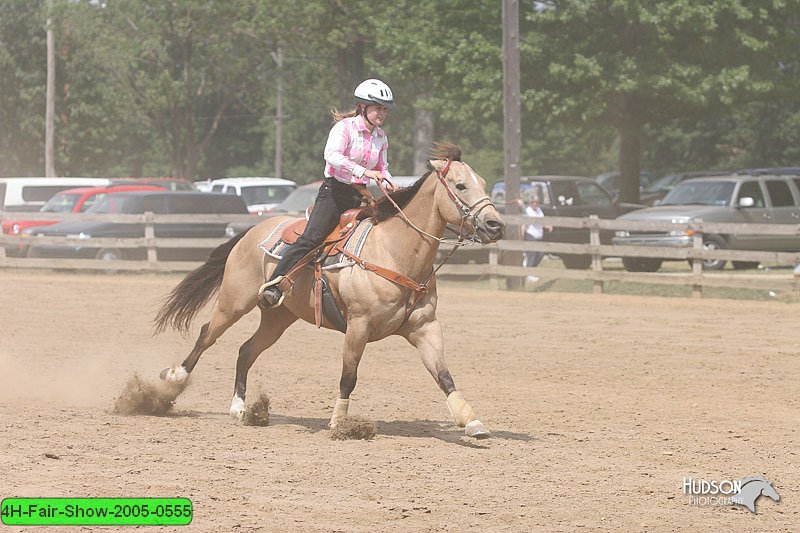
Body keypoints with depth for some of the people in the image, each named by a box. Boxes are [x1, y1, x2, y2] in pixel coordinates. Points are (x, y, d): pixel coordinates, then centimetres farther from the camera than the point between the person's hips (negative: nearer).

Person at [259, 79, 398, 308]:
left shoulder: (381, 137, 12)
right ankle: (273, 288, -27)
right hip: (334, 191, -7)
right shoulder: (345, 127, -9)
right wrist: (364, 171, -37)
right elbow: (332, 155, -27)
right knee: (310, 239, -22)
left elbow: (382, 168, 24)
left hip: (359, 196, 7)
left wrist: (387, 183, 0)